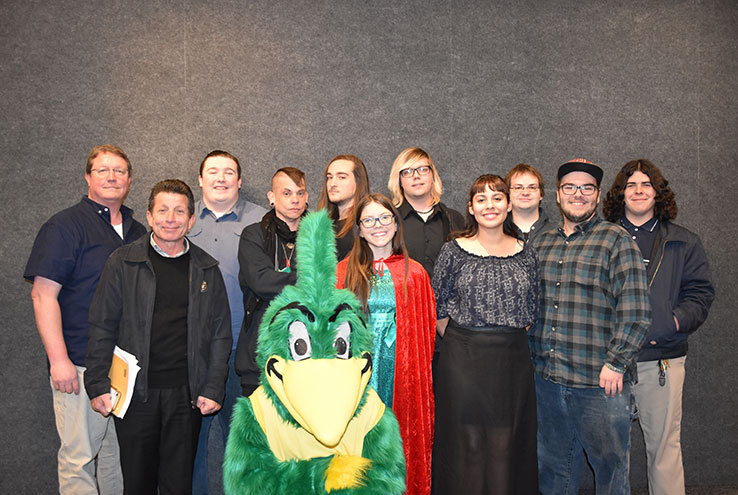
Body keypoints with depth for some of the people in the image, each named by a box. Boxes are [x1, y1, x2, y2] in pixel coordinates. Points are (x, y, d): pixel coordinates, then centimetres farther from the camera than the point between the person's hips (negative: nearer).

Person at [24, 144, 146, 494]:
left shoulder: (138, 232, 15)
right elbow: (43, 295, -10)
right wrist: (58, 360, -17)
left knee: (118, 452, 14)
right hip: (80, 364, -5)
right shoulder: (65, 225, -4)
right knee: (79, 456, 0)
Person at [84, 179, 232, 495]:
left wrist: (213, 389, -1)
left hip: (186, 394, 1)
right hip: (134, 392, 0)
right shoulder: (123, 262, 1)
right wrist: (98, 386, -3)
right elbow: (102, 327, 2)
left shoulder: (207, 269, 5)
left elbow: (220, 333, 6)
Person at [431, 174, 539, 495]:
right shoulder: (454, 251, -1)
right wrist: (462, 344, 1)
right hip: (463, 362, -2)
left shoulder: (525, 254, 7)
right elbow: (437, 308, 3)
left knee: (506, 444, 8)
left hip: (513, 361, 2)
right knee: (467, 445, 3)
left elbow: (531, 312, 14)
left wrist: (508, 339, 6)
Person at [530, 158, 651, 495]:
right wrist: (534, 358, 10)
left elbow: (635, 312, -10)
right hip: (546, 378, 5)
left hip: (601, 383, -4)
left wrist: (615, 364, -14)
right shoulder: (541, 243, 11)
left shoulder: (617, 241, -4)